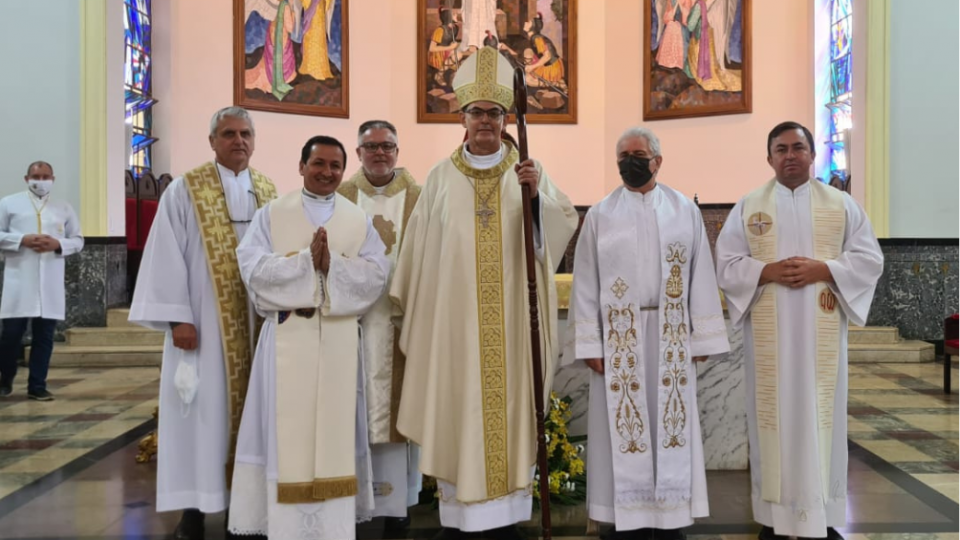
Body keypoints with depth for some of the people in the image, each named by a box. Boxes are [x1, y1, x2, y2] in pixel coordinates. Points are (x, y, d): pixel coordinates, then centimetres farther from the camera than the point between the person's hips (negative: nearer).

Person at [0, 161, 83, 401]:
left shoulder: (64, 208, 12)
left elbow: (78, 241, 11)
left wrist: (58, 244, -9)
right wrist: (22, 240, -12)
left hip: (50, 283, 2)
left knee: (44, 336, 4)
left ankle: (37, 385, 12)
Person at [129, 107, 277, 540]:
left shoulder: (269, 192, 10)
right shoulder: (185, 189, -2)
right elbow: (168, 257, -7)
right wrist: (177, 318, -13)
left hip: (258, 321, 4)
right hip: (203, 322, -4)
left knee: (250, 406, 8)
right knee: (203, 410, 0)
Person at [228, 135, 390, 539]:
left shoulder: (359, 220, 9)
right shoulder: (271, 215, 4)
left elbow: (376, 275, -2)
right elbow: (253, 268, -8)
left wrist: (332, 264, -17)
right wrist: (306, 260, -17)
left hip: (339, 338, 2)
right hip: (287, 336, -1)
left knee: (335, 426, 7)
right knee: (288, 428, 2)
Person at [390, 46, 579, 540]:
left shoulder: (528, 170, 5)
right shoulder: (442, 176, 5)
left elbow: (566, 224, -5)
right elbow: (421, 245, 6)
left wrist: (537, 195, -23)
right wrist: (414, 305, 6)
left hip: (511, 315, 0)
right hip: (454, 313, 0)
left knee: (508, 403, 4)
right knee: (454, 407, 3)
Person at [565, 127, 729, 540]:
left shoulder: (685, 210, 6)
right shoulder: (600, 215, 4)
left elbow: (701, 277, 4)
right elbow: (585, 284, 1)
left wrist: (701, 339, -1)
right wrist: (589, 345, -5)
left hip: (670, 335, 1)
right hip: (619, 337, -1)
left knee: (670, 423, 5)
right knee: (623, 427, 3)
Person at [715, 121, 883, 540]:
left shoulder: (842, 204, 7)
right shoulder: (747, 207, 6)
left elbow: (869, 259, 2)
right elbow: (726, 266, 1)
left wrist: (822, 270, -14)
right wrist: (768, 271, -16)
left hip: (821, 333, 1)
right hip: (769, 335, 0)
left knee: (821, 414, 3)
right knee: (774, 414, 2)